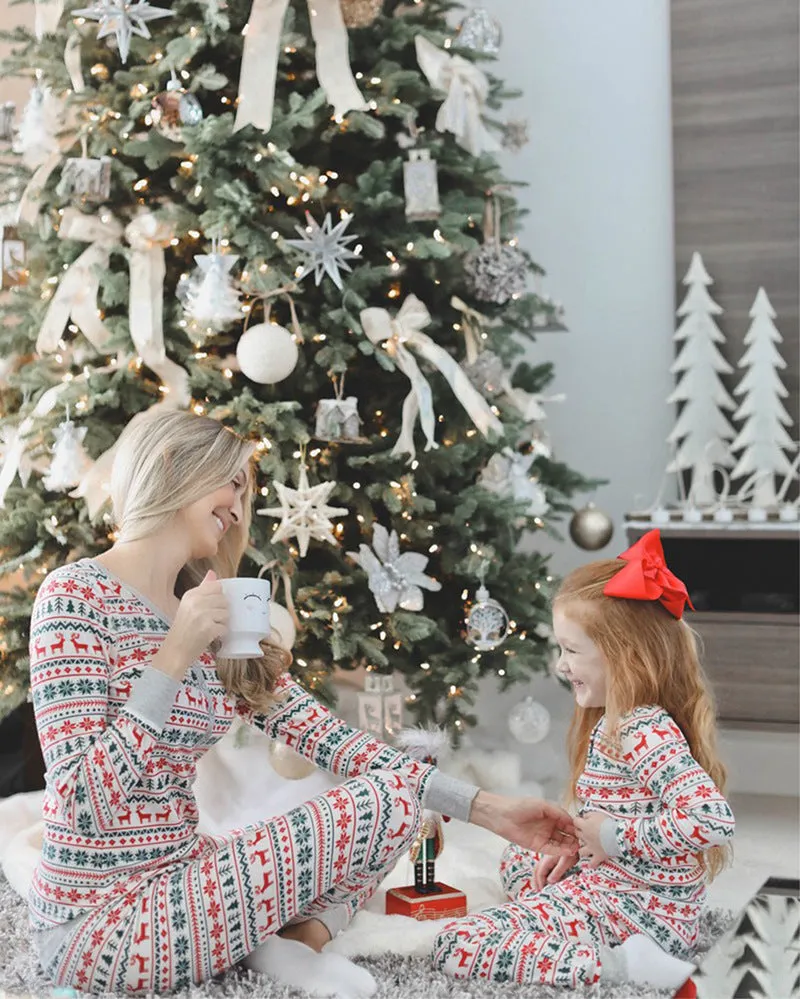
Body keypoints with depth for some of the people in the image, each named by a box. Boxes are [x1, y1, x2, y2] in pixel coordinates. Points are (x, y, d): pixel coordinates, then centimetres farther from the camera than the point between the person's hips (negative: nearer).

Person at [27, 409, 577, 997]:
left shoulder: (213, 624, 11)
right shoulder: (77, 596, -12)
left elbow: (322, 737, 5)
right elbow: (82, 806, -19)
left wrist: (482, 809, 0)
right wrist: (176, 656, -22)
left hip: (174, 888, 8)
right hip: (99, 928, -8)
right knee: (392, 802, -12)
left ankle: (299, 937, -6)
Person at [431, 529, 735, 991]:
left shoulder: (646, 735, -24)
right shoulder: (615, 721, 7)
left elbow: (712, 820, -35)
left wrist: (614, 837, -25)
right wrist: (577, 845, 3)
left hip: (635, 908, -11)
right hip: (609, 878, 11)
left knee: (457, 947, -16)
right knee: (519, 857, 36)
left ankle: (610, 963, -18)